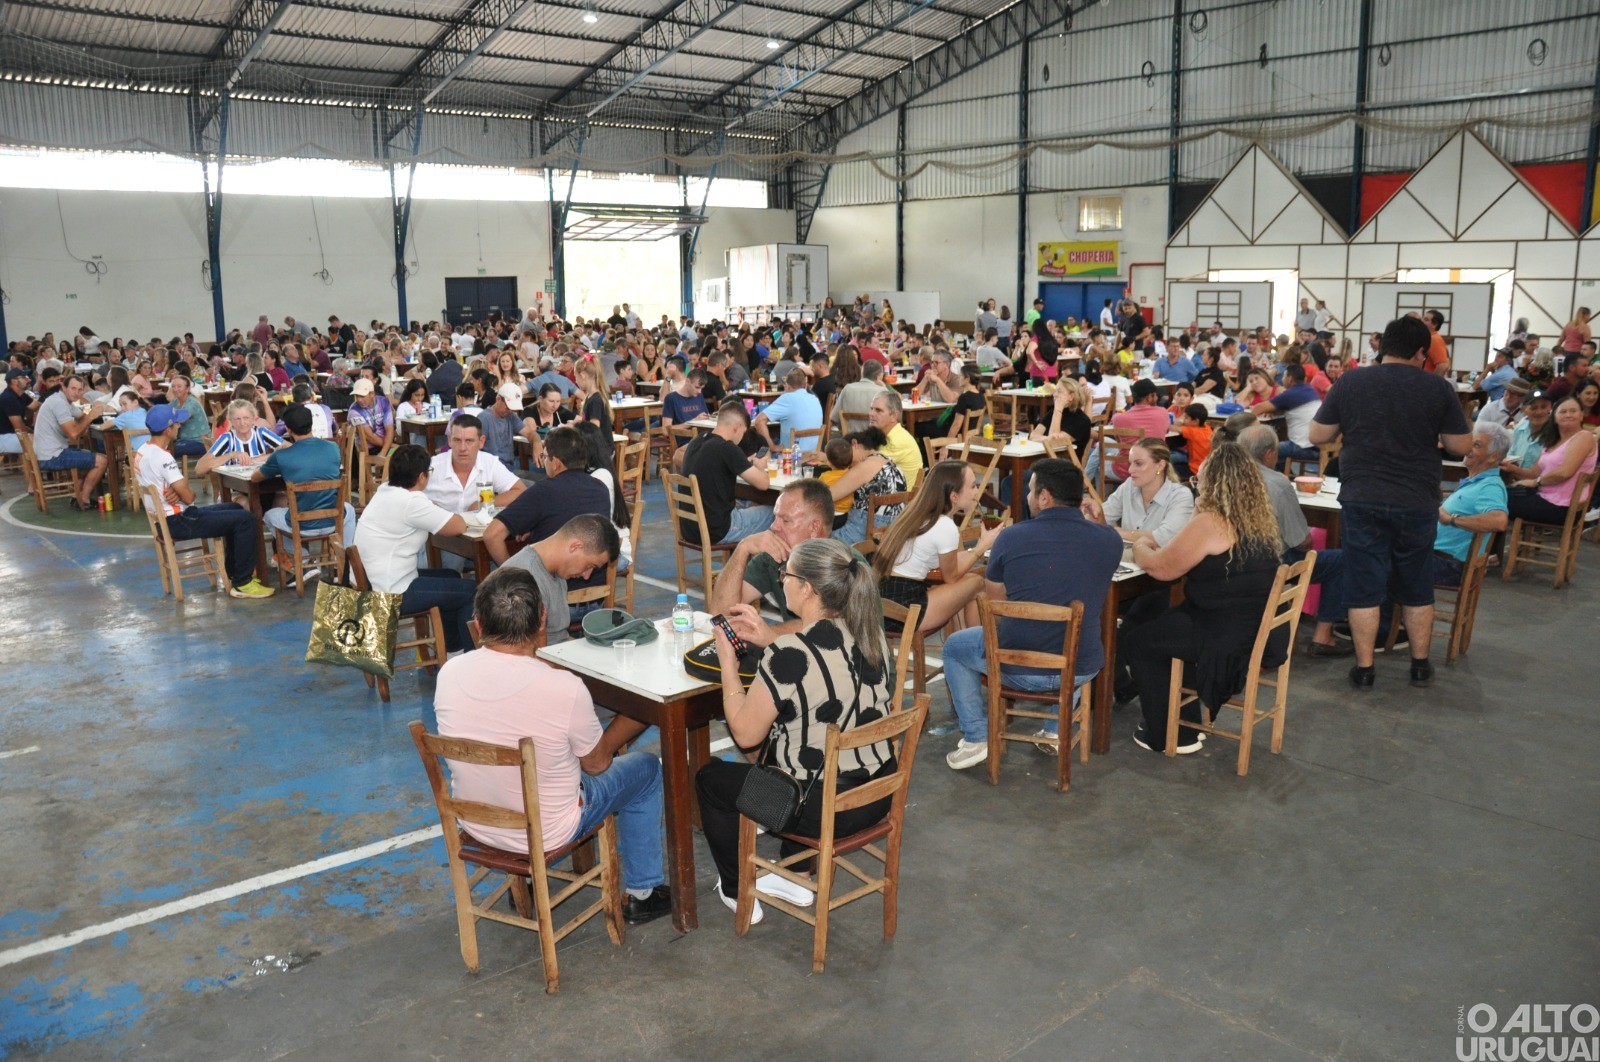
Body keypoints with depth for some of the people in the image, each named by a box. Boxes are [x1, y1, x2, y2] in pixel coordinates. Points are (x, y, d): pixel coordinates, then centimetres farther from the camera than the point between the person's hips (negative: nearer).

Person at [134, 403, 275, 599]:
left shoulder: (143, 451, 9)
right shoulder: (162, 458, -23)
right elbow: (189, 496, -22)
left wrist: (179, 492, -12)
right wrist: (186, 484, 0)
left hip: (164, 517, 11)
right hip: (177, 522, -11)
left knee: (234, 508, 22)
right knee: (245, 519, -13)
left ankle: (234, 574, 23)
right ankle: (242, 584, -6)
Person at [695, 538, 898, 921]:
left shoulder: (788, 654, -26)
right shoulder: (870, 634, -5)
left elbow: (745, 734, -16)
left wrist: (728, 665, -5)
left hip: (824, 810, -7)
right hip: (878, 794, 7)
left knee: (710, 777, 17)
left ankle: (737, 893, 32)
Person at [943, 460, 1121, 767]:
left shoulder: (1011, 537, -11)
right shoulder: (1109, 540, -5)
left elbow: (994, 601, 3)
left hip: (1018, 669, -3)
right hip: (1081, 670, 3)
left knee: (953, 646, 26)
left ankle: (976, 739, 21)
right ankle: (1057, 730, 35)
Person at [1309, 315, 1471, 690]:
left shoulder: (1349, 383, -2)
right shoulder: (1437, 388, -4)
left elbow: (1317, 436, 3)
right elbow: (1462, 445, 0)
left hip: (1361, 501, -1)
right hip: (1417, 502, 1)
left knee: (1363, 587, 6)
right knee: (1416, 588, 16)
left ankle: (1364, 668, 9)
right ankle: (1420, 665, 26)